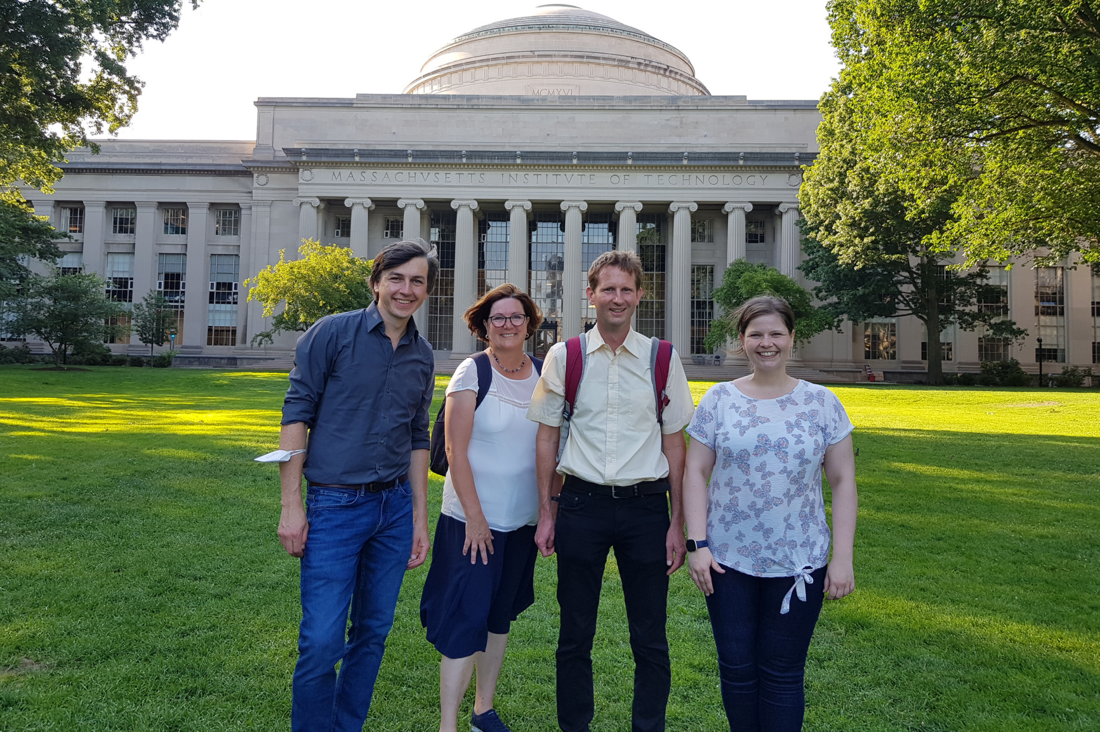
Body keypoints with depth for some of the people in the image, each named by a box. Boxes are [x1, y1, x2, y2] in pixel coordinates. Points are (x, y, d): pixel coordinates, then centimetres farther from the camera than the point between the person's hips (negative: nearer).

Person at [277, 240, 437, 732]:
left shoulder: (423, 357, 10)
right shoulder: (332, 333, -5)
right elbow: (296, 416, -6)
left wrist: (420, 518, 12)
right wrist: (291, 505, -10)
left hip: (396, 508, 5)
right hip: (335, 506, -4)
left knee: (374, 632, 14)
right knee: (321, 641, -4)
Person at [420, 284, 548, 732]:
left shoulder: (543, 375, 4)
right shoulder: (472, 374, -9)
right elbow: (456, 452, -12)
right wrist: (474, 518, -14)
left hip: (522, 520, 5)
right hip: (472, 519, -5)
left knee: (500, 616, 16)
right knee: (466, 619, -4)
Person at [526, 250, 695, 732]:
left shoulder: (662, 359, 2)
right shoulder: (563, 357, 2)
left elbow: (674, 443, 5)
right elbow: (547, 437, 6)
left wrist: (677, 522, 2)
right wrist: (546, 513, 2)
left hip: (646, 506, 0)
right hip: (581, 503, 0)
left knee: (650, 636, 9)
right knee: (575, 632, 12)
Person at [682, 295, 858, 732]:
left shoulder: (822, 403, 1)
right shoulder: (719, 399, 0)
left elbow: (843, 481, 2)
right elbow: (696, 472, 0)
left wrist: (843, 557, -4)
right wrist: (696, 544, -7)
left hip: (800, 561, 0)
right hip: (728, 560, 1)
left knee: (783, 674, 9)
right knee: (736, 668, 11)